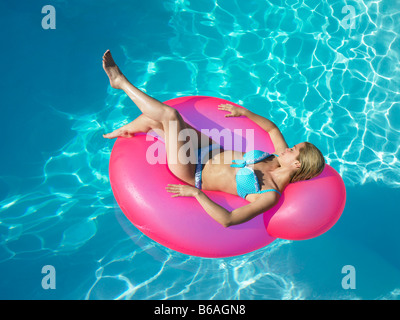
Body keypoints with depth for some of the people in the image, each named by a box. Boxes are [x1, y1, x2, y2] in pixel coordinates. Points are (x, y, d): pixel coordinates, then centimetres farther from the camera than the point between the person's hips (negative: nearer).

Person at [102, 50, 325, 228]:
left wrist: (195, 192, -35)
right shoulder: (282, 159, -4)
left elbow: (227, 220, -35)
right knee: (154, 119, 3)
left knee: (170, 114, -20)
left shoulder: (270, 196, -26)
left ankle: (121, 81, 4)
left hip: (195, 174, -7)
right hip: (209, 150, 7)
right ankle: (121, 132, 37)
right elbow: (271, 127, 15)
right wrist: (243, 112, 7)